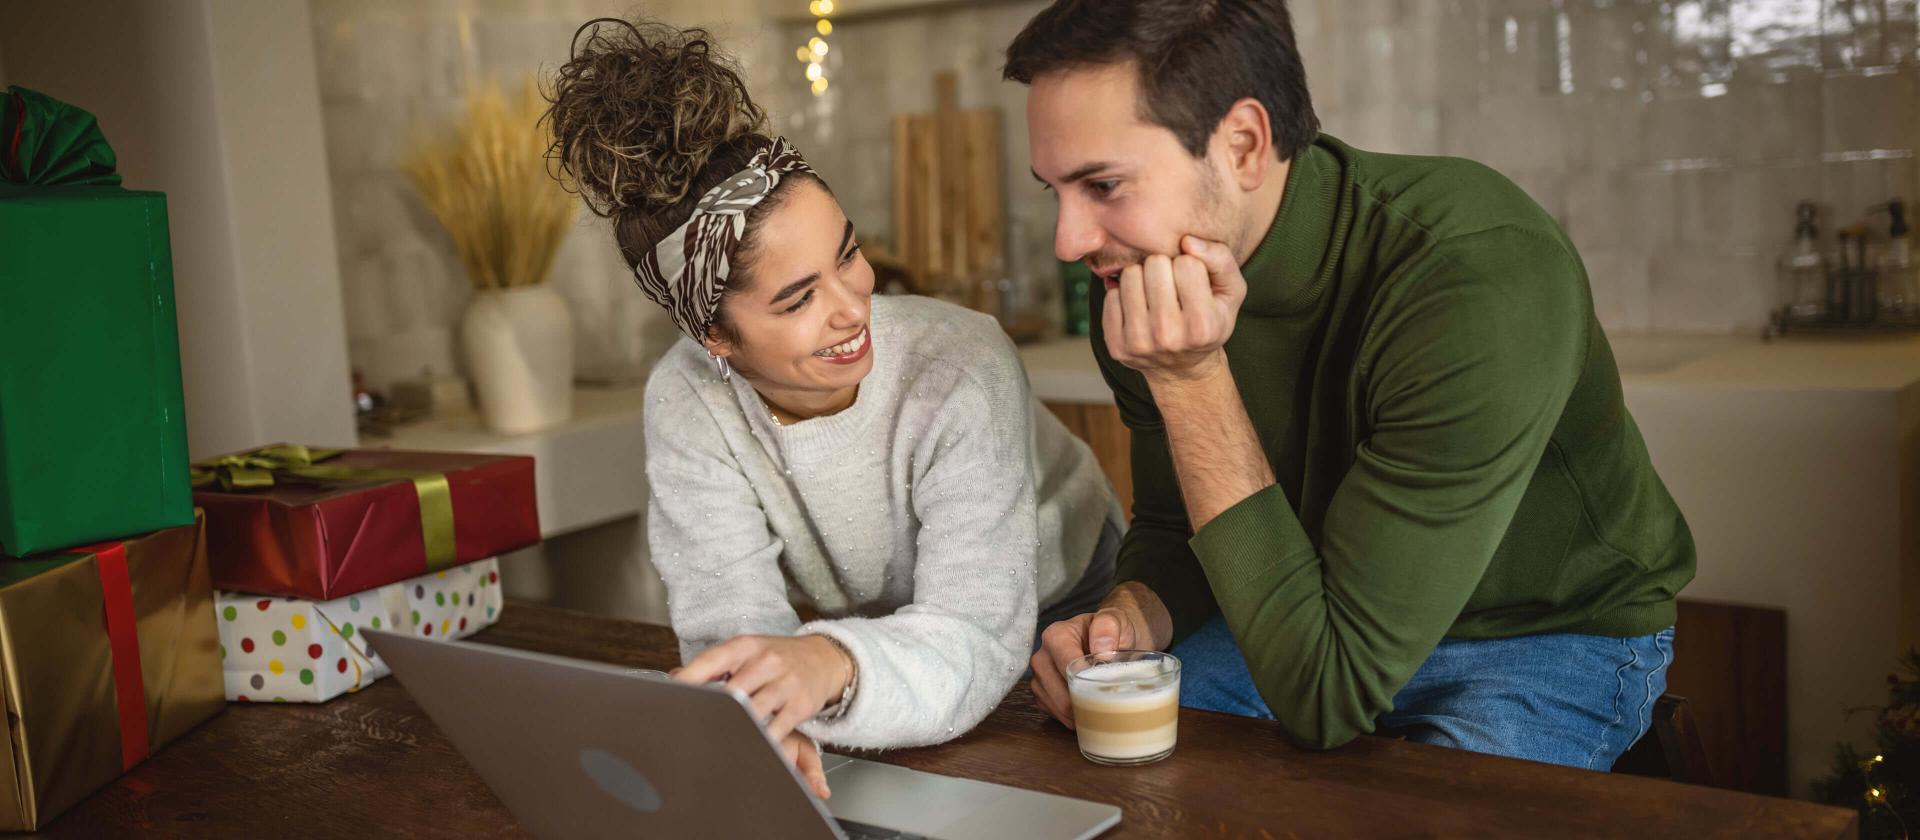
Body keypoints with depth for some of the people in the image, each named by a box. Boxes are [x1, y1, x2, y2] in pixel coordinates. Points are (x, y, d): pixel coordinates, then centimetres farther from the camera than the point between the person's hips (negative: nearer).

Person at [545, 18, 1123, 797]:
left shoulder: (960, 366, -30)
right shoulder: (685, 404, -21)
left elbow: (978, 632, -37)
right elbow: (730, 613, -26)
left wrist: (834, 664, -58)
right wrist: (759, 715, -50)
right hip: (878, 630, 4)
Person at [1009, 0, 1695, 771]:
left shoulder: (1482, 279, -36)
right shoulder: (1140, 292, -15)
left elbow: (1327, 693, -35)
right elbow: (1174, 529, 3)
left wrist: (1191, 380, -37)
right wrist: (1128, 618, -21)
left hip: (1554, 635, -4)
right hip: (1296, 615, 4)